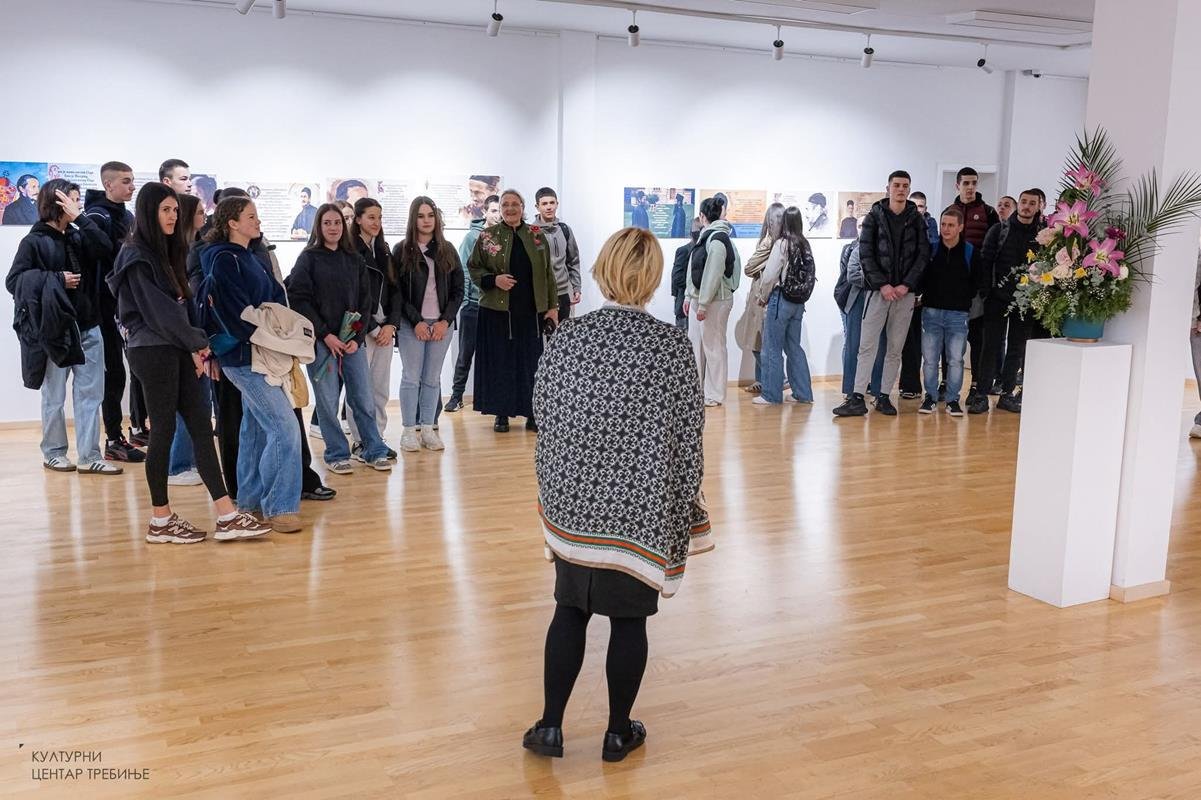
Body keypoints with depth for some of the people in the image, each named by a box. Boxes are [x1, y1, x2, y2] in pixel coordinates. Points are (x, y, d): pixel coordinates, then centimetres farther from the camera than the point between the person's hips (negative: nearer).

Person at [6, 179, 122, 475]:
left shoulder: (77, 237, 11)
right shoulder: (33, 241, -5)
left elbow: (104, 246, -7)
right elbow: (13, 280, -9)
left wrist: (79, 217, -11)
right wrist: (56, 279, -16)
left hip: (87, 327, 5)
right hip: (55, 330, -5)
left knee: (90, 393, 2)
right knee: (54, 396, 6)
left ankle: (90, 457, 6)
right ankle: (53, 453, 21)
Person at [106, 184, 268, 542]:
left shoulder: (168, 252, 18)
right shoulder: (136, 255, -8)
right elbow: (156, 310, -14)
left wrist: (196, 346, 4)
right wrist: (196, 343, -10)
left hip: (176, 351, 8)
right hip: (152, 351, -8)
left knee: (202, 427, 1)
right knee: (164, 431, -3)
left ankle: (227, 516, -1)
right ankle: (160, 522, 8)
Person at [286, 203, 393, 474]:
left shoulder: (355, 259, 11)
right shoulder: (308, 258, 1)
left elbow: (365, 301, 9)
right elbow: (299, 300, -6)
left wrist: (358, 337, -3)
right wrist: (325, 335, -13)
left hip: (352, 340, 3)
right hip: (320, 340, -3)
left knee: (363, 398, 4)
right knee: (328, 401, 1)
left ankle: (374, 450, 16)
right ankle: (337, 454, 14)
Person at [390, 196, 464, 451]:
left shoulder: (447, 251, 8)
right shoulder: (402, 251, 0)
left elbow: (458, 289, 7)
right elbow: (397, 292, -4)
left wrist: (446, 320, -5)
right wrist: (416, 321, -11)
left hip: (441, 324, 3)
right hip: (411, 325, -2)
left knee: (432, 379, 6)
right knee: (411, 378, -1)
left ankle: (427, 429, 13)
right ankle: (410, 431, 5)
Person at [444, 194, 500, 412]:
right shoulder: (473, 236, -2)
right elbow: (463, 269, -5)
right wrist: (463, 299, -11)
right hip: (473, 303, -2)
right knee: (466, 352, 3)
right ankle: (457, 394, 11)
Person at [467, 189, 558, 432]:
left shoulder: (537, 237, 8)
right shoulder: (487, 237, 2)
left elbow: (548, 274, 10)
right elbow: (473, 269, 5)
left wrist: (553, 306, 4)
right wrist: (494, 280, -14)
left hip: (531, 311, 2)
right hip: (497, 311, -1)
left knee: (531, 362, 4)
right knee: (500, 362, 3)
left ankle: (532, 414, 14)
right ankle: (501, 414, 13)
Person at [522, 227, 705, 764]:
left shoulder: (567, 337, -6)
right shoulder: (671, 344, -11)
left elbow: (543, 413, 1)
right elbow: (688, 436, -8)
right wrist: (682, 509, 4)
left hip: (572, 500, 2)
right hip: (640, 506, -2)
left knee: (569, 610, 17)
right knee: (629, 618, 12)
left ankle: (550, 727, 22)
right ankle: (619, 732, 26)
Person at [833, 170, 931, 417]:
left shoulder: (917, 220, 7)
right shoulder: (874, 217, 3)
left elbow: (923, 255, 3)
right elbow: (866, 254, -3)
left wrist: (906, 285, -9)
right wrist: (882, 285, -12)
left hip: (905, 292, 2)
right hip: (878, 290, -2)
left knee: (895, 348, 5)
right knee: (867, 346, -5)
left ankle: (884, 397, 13)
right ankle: (858, 398, -5)